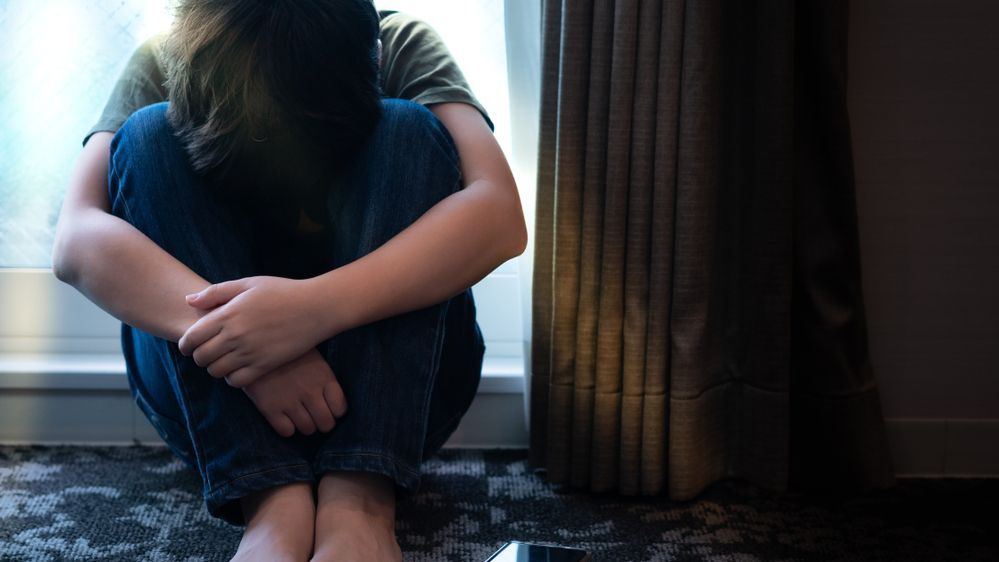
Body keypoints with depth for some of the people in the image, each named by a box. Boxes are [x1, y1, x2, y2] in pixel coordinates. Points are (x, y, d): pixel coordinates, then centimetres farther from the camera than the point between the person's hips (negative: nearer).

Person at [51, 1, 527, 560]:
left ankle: (360, 495, -34)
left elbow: (500, 216, -26)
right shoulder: (163, 67, -8)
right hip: (216, 402, 1)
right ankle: (272, 497, -32)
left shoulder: (401, 47, -9)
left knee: (408, 132, -22)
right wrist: (221, 328, -39)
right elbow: (76, 241, -22)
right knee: (149, 136, -20)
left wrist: (317, 307, -40)